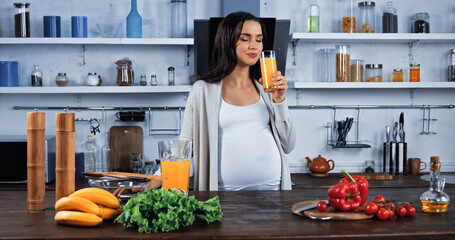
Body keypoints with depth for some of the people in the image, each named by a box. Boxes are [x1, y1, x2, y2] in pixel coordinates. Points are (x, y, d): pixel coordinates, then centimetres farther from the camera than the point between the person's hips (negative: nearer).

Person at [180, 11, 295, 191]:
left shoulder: (266, 88, 9)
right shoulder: (203, 89, 1)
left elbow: (288, 146, 5)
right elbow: (186, 144, 5)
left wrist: (279, 100, -3)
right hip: (228, 189, -2)